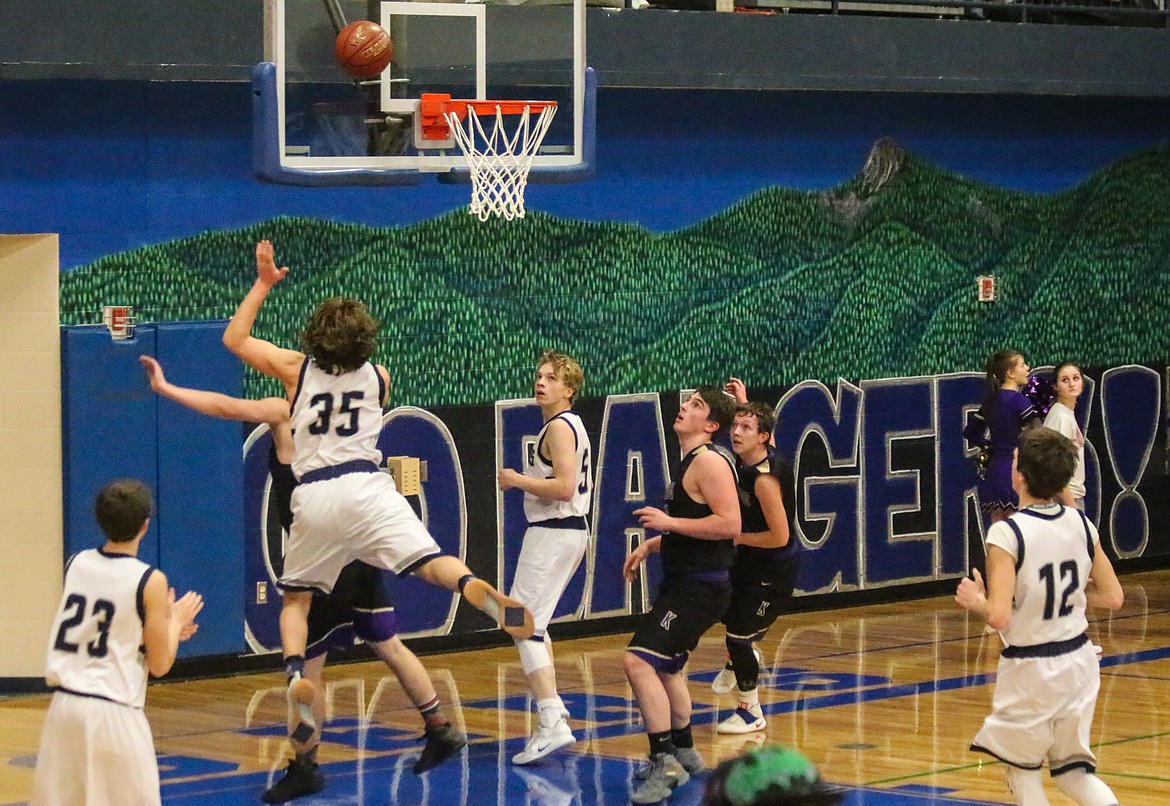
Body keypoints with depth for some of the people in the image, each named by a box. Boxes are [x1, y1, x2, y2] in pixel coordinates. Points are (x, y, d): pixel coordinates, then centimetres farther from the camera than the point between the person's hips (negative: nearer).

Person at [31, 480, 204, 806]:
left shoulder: (76, 563, 6)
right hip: (112, 712, -5)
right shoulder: (149, 581, -10)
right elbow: (159, 665, -6)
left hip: (64, 704, 6)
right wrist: (176, 621, 12)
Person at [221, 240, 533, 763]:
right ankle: (482, 594, -45)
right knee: (429, 560, -14)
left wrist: (263, 284, 24)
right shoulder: (378, 376, 14)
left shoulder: (296, 369, 9)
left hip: (313, 493, 0)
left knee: (295, 597, 12)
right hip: (365, 484, 0)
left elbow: (234, 339, 21)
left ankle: (296, 672, -13)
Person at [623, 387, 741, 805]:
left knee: (638, 660, -22)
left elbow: (729, 524, -26)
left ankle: (665, 764, -21)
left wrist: (669, 522, -22)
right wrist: (651, 545, 19)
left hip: (699, 589, -11)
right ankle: (683, 754, 42)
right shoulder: (690, 461, 16)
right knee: (664, 667, 26)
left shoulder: (709, 462, -16)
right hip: (684, 583, 11)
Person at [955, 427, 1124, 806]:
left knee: (1021, 766, 17)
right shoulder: (1081, 524, -2)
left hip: (1031, 669, -5)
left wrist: (975, 601, -5)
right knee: (1071, 767, 19)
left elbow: (999, 617, -25)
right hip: (1079, 659, 5)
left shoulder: (1007, 533, -20)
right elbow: (1113, 597, 4)